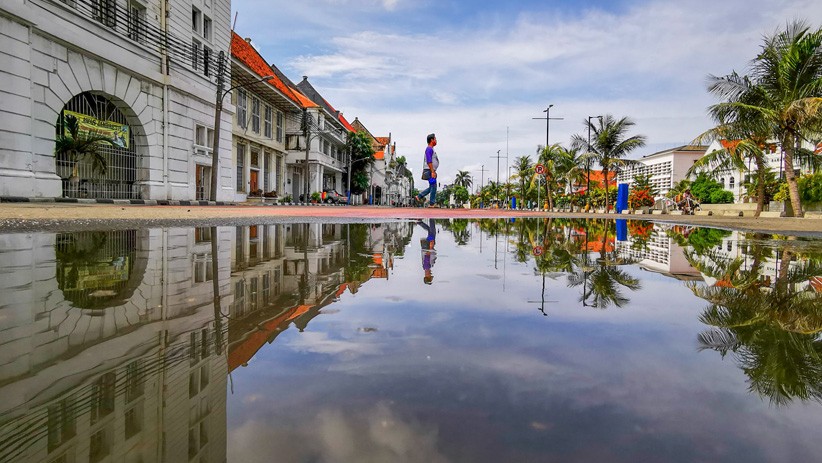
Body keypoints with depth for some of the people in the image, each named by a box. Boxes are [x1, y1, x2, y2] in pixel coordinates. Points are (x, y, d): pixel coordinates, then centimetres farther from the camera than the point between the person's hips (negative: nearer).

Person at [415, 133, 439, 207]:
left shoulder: (431, 149, 21)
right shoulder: (429, 149, -12)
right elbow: (429, 161, -21)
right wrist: (432, 172, -25)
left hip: (431, 171, 10)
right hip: (430, 171, -10)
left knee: (432, 187, 12)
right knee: (433, 186, -7)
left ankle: (419, 196, 12)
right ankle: (432, 203, -4)